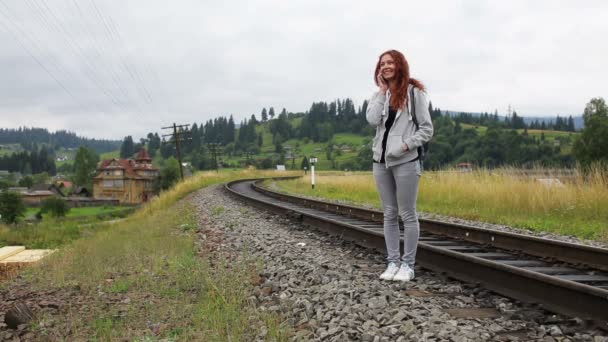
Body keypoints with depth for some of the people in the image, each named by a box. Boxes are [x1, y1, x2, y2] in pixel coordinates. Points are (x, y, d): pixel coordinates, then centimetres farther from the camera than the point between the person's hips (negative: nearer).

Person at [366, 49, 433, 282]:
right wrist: (383, 91, -3)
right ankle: (393, 262, 18)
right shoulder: (379, 95, 12)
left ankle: (408, 264, 10)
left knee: (407, 215, 1)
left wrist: (407, 144, -16)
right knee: (389, 214, 10)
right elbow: (372, 120, -7)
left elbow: (427, 129, -4)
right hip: (381, 160, 5)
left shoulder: (414, 92, -2)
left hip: (405, 161, -5)